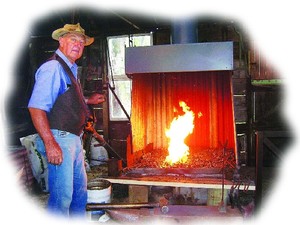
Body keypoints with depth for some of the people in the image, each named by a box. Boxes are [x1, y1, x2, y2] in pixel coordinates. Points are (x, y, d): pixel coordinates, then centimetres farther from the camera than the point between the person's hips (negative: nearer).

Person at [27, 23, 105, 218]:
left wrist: (88, 101, 19)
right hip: (59, 139, -10)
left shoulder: (71, 70, 15)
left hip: (74, 139, 10)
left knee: (80, 189, 21)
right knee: (62, 197, -4)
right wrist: (50, 143, -28)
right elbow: (36, 107, -24)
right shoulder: (53, 67, -15)